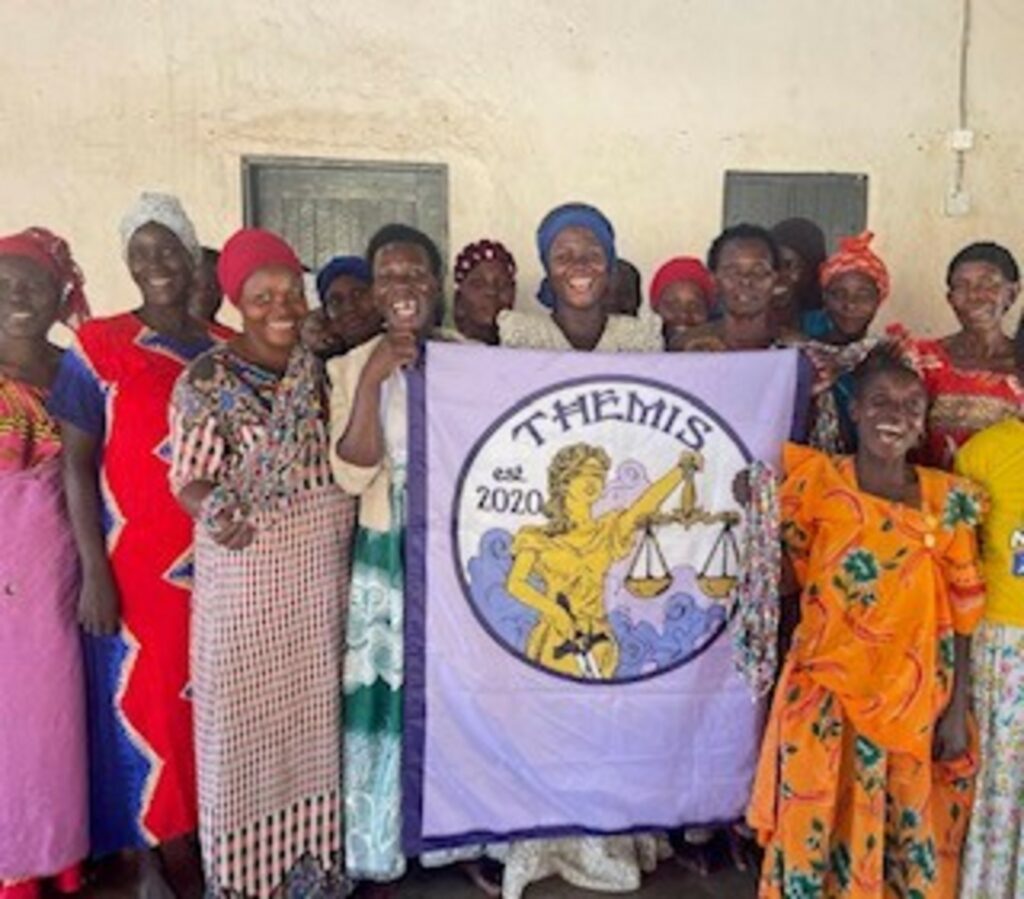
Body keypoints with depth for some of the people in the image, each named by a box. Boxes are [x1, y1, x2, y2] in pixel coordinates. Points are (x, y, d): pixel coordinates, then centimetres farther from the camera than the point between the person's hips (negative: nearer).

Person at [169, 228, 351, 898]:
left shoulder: (321, 369, 4)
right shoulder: (208, 379, -9)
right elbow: (188, 477, -10)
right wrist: (215, 512, -28)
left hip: (321, 568, 4)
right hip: (245, 569, -4)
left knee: (315, 704, 15)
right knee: (243, 707, 4)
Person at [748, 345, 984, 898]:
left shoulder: (947, 498, 0)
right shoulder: (819, 480, -4)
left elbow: (961, 613, 3)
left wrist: (957, 710, 3)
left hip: (915, 701, 2)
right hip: (826, 696, -2)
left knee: (911, 839, 15)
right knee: (815, 832, 6)